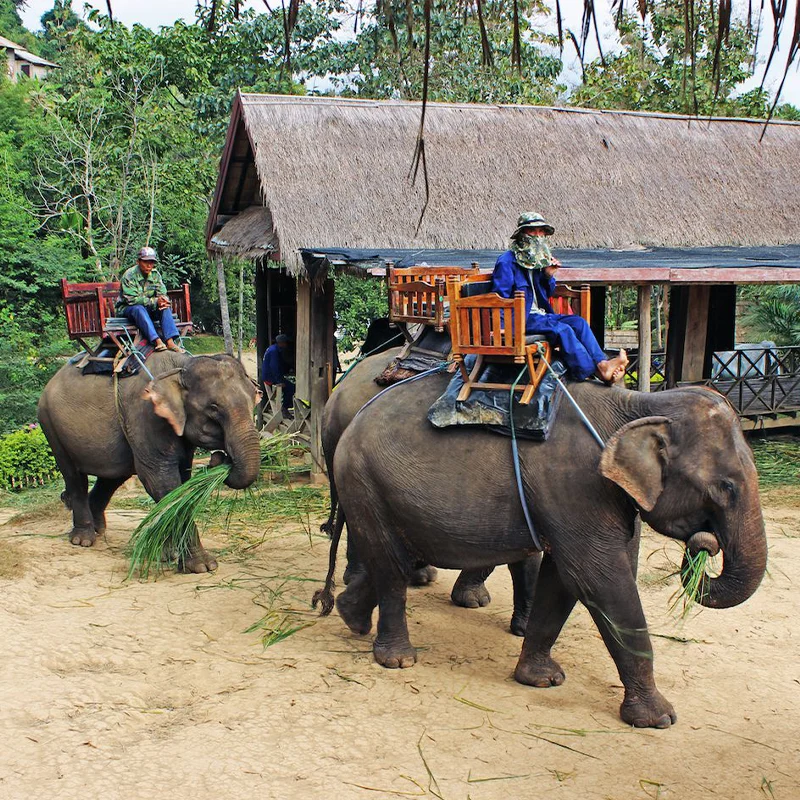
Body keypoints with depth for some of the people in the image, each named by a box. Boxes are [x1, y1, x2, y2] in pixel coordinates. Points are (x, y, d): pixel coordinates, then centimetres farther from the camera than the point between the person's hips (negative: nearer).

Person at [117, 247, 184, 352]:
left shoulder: (155, 274, 1)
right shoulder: (130, 275, -17)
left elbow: (162, 293, -2)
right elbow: (132, 299, -24)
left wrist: (163, 300, -29)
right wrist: (155, 301, -30)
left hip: (149, 308, 5)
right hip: (128, 308, -5)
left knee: (165, 308, -23)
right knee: (139, 309, -38)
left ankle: (170, 341, -39)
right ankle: (157, 341, -52)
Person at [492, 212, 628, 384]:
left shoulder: (538, 260, 18)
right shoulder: (506, 262, -8)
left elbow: (547, 294, 25)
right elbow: (499, 297, -15)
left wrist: (549, 275, 4)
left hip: (540, 314, 9)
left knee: (578, 322, -12)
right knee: (562, 329, -27)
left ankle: (602, 363, -26)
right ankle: (593, 371, -27)